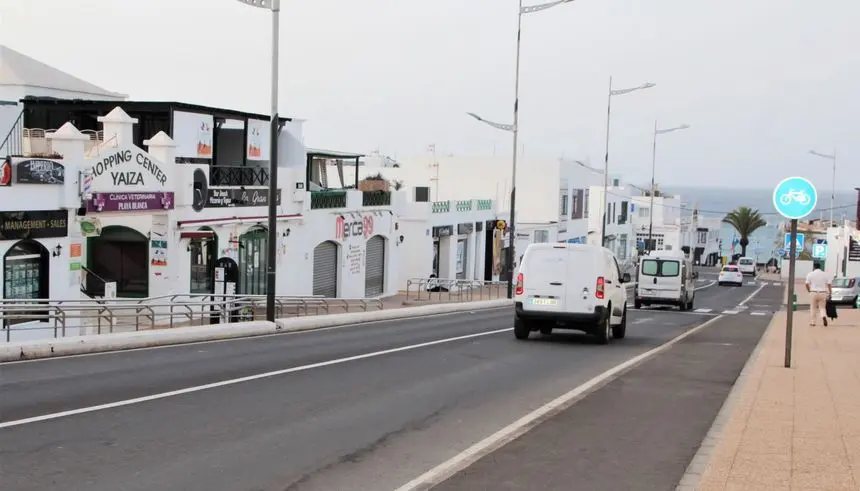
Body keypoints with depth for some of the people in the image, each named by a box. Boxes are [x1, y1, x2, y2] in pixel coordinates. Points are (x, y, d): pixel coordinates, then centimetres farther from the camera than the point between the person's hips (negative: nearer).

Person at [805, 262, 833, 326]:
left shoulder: (810, 274, 0)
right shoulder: (826, 274, 4)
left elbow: (807, 284, -1)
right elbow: (829, 285, 0)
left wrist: (809, 291, 15)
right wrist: (830, 293, 4)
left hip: (813, 293, -1)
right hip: (823, 293, 1)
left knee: (813, 308, 9)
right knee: (822, 307, 10)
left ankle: (812, 322, 9)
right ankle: (824, 316, -19)